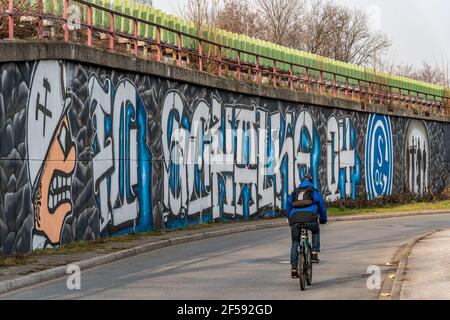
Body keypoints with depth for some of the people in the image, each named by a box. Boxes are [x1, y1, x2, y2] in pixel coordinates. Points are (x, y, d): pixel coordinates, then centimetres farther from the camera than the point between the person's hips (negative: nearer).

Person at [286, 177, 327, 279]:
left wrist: (291, 221, 47)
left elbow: (288, 209, 34)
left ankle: (294, 268, 5)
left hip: (295, 218, 2)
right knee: (316, 231, 32)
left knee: (295, 243, 14)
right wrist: (323, 219, 39)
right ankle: (314, 253, 18)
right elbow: (322, 206, 25)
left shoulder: (293, 194, 29)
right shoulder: (314, 192, 22)